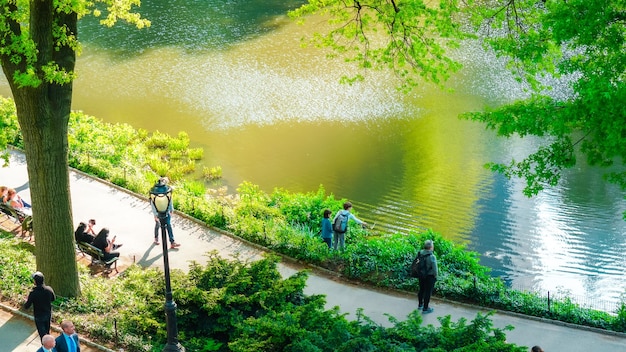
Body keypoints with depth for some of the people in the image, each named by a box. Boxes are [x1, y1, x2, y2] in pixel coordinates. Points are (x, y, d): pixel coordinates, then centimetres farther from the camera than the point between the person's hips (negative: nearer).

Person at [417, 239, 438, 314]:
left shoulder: (420, 254, -8)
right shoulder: (432, 256, -26)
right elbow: (434, 268, -20)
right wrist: (435, 276, -3)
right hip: (429, 276, -6)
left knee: (421, 290, 24)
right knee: (428, 292, 8)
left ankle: (420, 305, 42)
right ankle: (425, 308, 18)